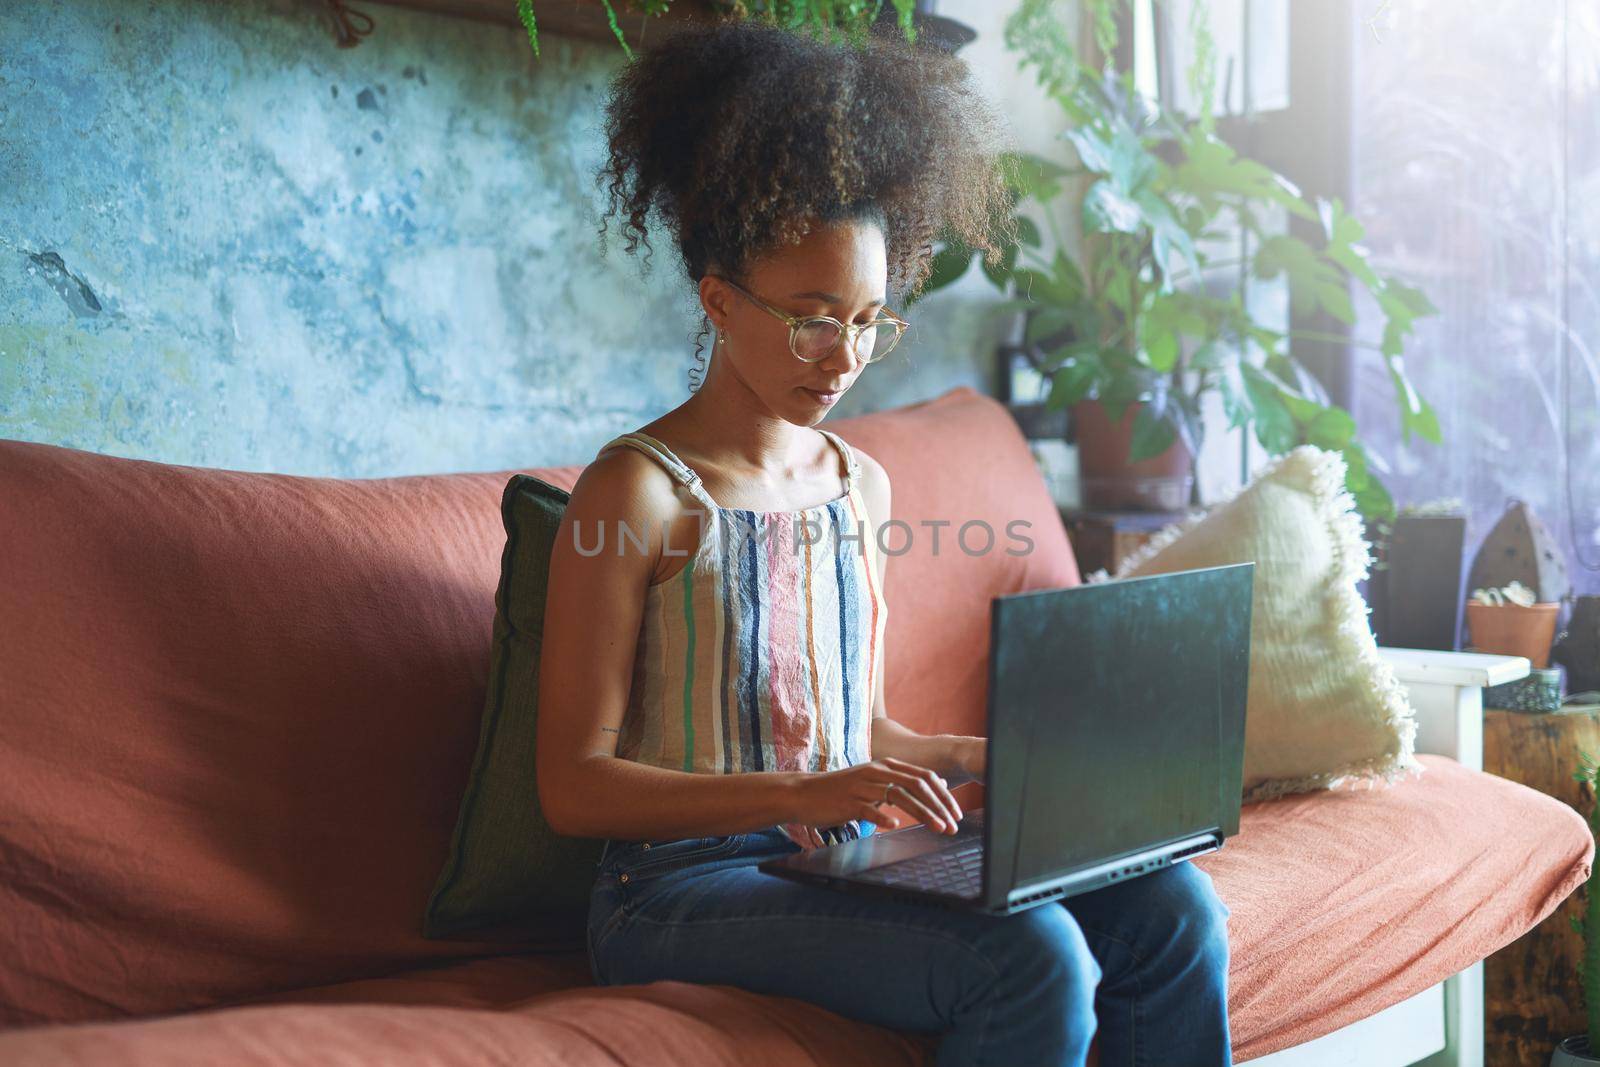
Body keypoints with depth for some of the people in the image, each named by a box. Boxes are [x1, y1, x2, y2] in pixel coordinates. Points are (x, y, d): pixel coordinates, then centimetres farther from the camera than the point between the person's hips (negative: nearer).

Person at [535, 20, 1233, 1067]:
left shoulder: (859, 482, 13)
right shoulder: (637, 490, -9)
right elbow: (573, 785, -13)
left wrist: (978, 755, 2)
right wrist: (802, 794, -24)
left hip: (844, 863, 7)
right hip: (683, 884, -6)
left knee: (1174, 911, -13)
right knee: (1033, 959, -29)